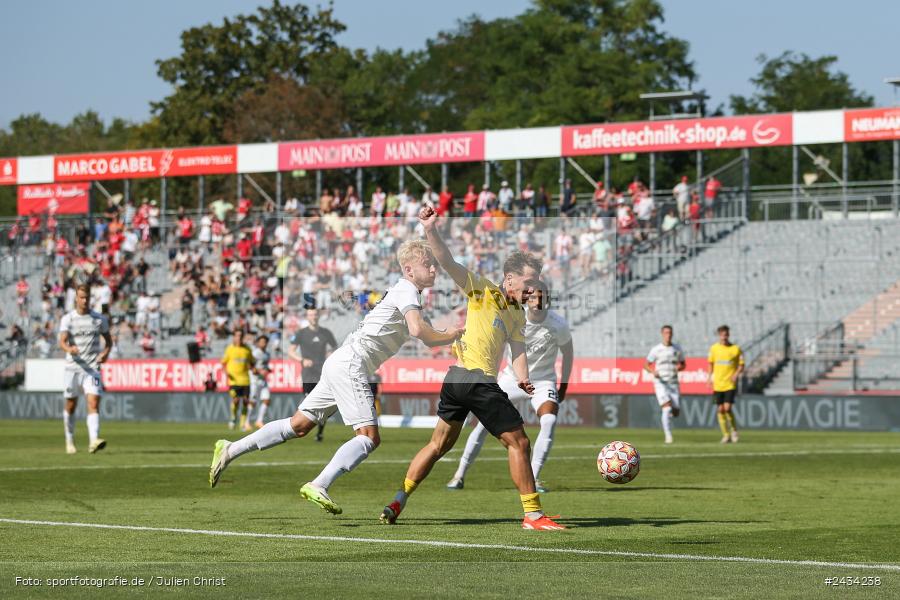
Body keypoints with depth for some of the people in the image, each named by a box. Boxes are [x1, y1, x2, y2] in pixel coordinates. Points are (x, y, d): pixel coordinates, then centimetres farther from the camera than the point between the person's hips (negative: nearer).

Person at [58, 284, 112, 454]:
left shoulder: (100, 319, 6)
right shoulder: (67, 319, 0)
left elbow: (108, 340, 17)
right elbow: (62, 341, -12)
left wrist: (105, 353, -4)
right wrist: (69, 348, -35)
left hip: (92, 368, 0)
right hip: (73, 368, 0)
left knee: (94, 404, -17)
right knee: (70, 406, 10)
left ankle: (93, 441, -28)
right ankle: (70, 441, 29)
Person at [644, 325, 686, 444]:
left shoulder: (677, 349, 7)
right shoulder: (656, 349, -2)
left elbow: (683, 364, 18)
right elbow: (646, 365, 4)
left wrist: (680, 367, -7)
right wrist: (652, 372, -17)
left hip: (673, 384, 3)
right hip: (660, 382, -3)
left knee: (676, 412, -2)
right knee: (667, 408, -20)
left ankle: (666, 416, 34)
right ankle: (668, 436, -16)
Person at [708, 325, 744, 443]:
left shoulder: (736, 349, -3)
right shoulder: (714, 348, 5)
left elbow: (741, 365, 3)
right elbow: (711, 363, 18)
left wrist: (736, 374, -15)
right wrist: (709, 377, 9)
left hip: (730, 384, -3)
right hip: (718, 384, 3)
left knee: (727, 408, -13)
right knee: (720, 409, 3)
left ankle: (734, 430, 9)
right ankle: (726, 435, 14)